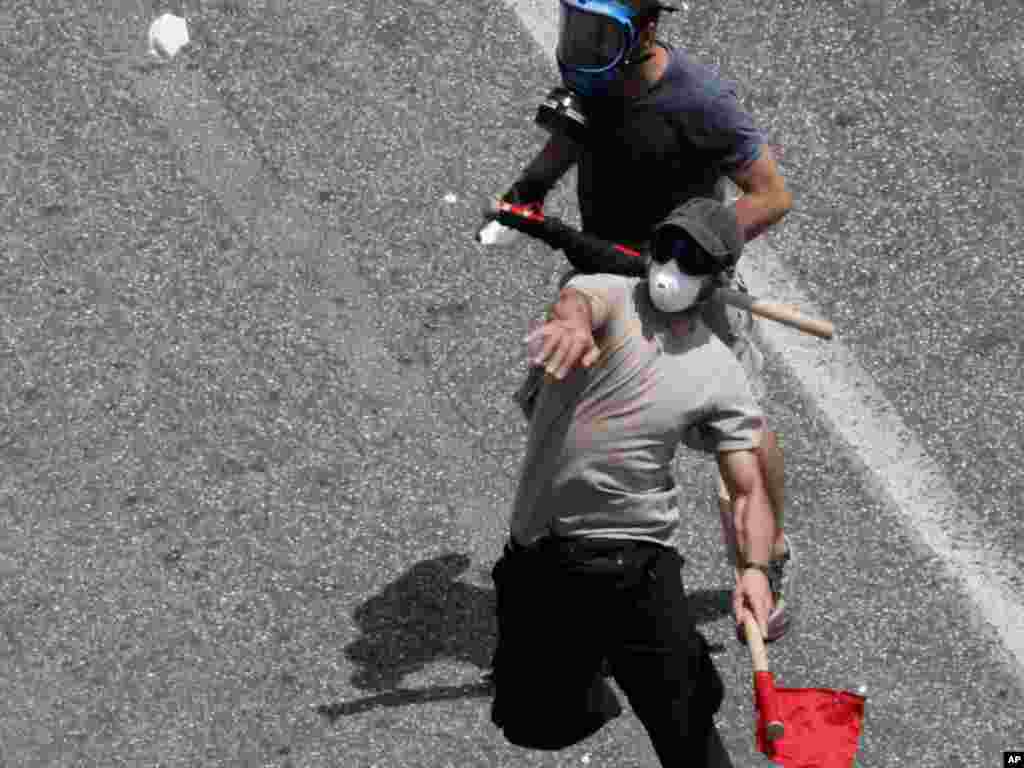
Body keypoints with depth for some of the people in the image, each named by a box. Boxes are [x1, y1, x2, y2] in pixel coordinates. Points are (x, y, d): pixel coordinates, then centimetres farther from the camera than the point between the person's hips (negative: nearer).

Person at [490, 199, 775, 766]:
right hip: (536, 555, 0)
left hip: (634, 557, 0)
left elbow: (749, 490, 4)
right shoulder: (611, 296, 2)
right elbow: (580, 301, -24)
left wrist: (754, 569, -17)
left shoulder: (720, 373, 6)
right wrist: (571, 324, -51)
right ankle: (587, 680, 44)